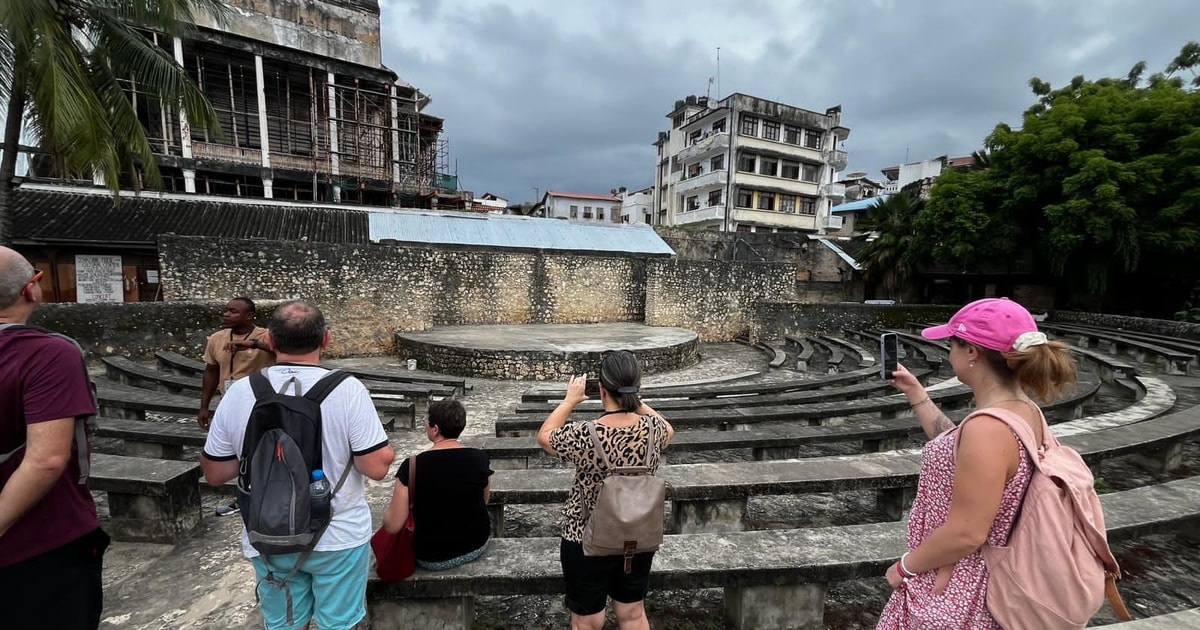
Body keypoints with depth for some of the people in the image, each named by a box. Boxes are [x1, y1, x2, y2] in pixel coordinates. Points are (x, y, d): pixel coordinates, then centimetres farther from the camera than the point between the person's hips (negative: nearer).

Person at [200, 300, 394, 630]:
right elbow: (377, 467, -20)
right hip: (338, 537, -3)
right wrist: (386, 447, -1)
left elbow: (215, 473, 1)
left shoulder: (238, 392, -9)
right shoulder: (347, 388, -20)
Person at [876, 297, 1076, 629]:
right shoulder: (1024, 411, -3)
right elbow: (955, 449, 13)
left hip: (951, 591, -8)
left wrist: (905, 566, -14)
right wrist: (914, 391, 13)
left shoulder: (988, 429, -32)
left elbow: (966, 534, -28)